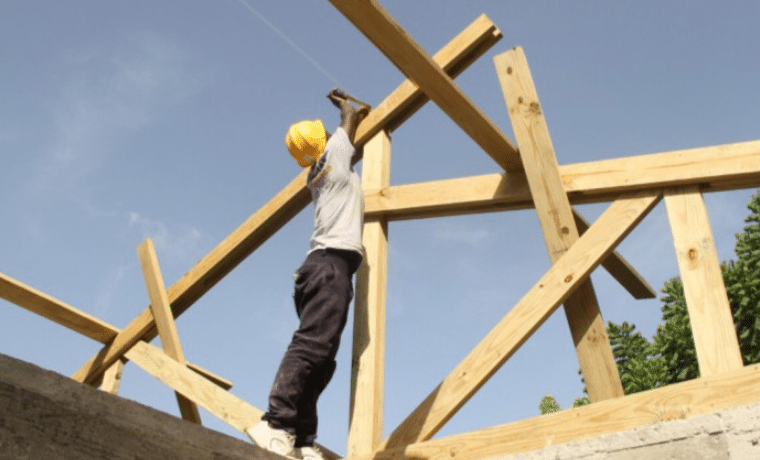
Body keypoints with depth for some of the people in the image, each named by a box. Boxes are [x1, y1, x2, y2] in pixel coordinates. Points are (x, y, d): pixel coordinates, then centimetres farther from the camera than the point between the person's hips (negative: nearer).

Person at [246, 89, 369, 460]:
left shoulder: (319, 173, 29)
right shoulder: (335, 151, 11)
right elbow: (351, 117, 31)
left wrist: (355, 115, 61)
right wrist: (343, 103, 50)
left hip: (322, 264, 8)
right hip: (333, 262, -8)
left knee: (317, 355, -2)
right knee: (313, 345, -21)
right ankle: (275, 423, -32)